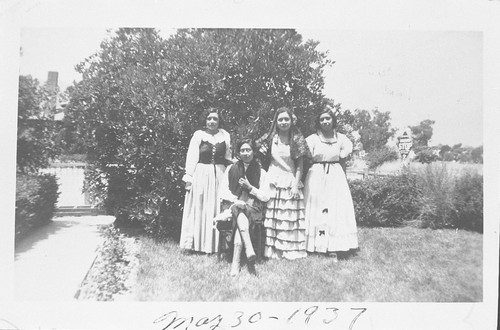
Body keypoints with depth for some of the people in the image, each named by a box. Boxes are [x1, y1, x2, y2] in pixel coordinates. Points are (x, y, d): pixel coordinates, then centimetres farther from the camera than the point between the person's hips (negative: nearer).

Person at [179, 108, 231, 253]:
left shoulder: (225, 136, 7)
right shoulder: (198, 135, -2)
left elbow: (228, 158, 13)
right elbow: (191, 157, -3)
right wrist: (189, 177, -8)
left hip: (219, 175, 3)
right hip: (201, 174, -2)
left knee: (216, 208, 5)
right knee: (198, 208, 4)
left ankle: (214, 244, 14)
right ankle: (196, 243, 12)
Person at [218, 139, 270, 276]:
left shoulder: (260, 172, 12)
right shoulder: (231, 169, 14)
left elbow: (266, 197, 7)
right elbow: (223, 192, 7)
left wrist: (250, 187, -6)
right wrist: (236, 201, -11)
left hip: (254, 208, -1)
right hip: (233, 205, 1)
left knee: (240, 214, -35)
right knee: (239, 211, -36)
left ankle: (235, 264, -45)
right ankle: (249, 250, -50)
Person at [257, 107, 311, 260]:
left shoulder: (297, 140, 0)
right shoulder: (270, 139, 4)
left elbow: (299, 165, -2)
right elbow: (264, 161, 13)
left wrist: (296, 185, -9)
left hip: (290, 181, -1)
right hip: (273, 180, 1)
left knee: (290, 217, 0)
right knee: (272, 216, -1)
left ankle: (291, 250, 9)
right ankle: (272, 250, 6)